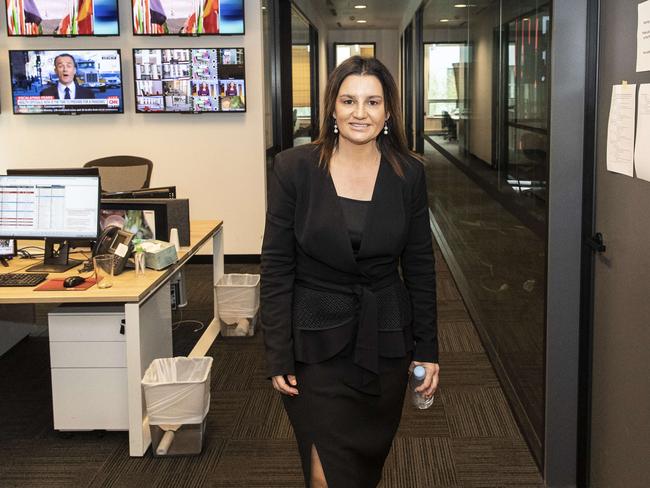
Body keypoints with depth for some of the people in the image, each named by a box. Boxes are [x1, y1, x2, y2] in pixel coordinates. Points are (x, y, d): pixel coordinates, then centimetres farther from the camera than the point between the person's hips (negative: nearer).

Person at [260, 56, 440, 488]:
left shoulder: (409, 174, -2)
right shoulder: (294, 168, -9)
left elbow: (420, 267, 4)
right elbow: (276, 268, -7)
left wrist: (427, 349, 4)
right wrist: (278, 356, -8)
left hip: (385, 341, 3)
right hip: (316, 343, -2)